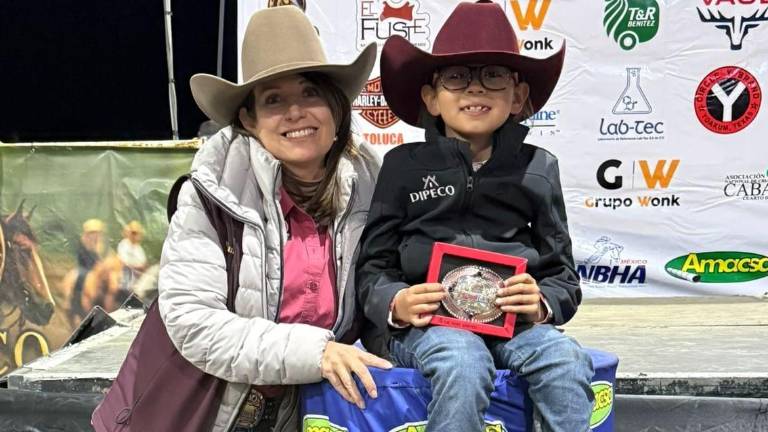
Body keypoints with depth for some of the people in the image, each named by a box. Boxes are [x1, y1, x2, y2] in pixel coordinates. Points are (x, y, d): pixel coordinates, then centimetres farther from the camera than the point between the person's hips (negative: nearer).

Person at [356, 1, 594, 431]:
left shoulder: (538, 168, 12)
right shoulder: (404, 165, 8)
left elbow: (563, 275, 13)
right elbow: (373, 267, 8)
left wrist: (541, 304, -10)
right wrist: (397, 304, -14)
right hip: (428, 321, -2)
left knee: (568, 363, -29)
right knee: (464, 367, -34)